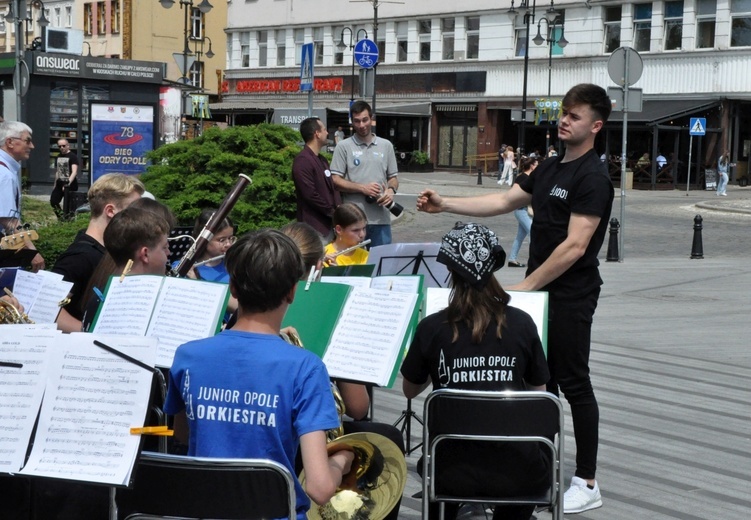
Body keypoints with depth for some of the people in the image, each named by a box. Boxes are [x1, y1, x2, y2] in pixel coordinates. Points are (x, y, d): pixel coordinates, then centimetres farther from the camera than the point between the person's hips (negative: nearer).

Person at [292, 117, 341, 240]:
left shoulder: (322, 160, 18)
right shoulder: (302, 161, -14)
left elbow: (332, 186, 21)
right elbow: (310, 194, -19)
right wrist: (332, 212, -10)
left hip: (329, 224, 9)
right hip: (315, 226, -9)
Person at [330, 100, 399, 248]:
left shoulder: (386, 146, 13)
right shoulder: (343, 147, 2)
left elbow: (393, 177, 18)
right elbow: (336, 180, -3)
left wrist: (391, 190, -5)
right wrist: (362, 188, -14)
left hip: (381, 218, 3)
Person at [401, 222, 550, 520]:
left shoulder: (431, 328, -9)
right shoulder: (522, 324, -8)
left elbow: (409, 391, 8)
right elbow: (539, 393, 5)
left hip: (455, 471, 0)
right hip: (516, 472, 0)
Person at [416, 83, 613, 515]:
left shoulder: (592, 178, -16)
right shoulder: (550, 169, 12)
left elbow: (574, 246, -22)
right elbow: (504, 201, 16)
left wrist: (525, 286, -21)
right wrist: (445, 205, 7)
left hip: (571, 296, -9)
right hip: (541, 291, 9)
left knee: (574, 384, -3)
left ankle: (588, 483, 6)